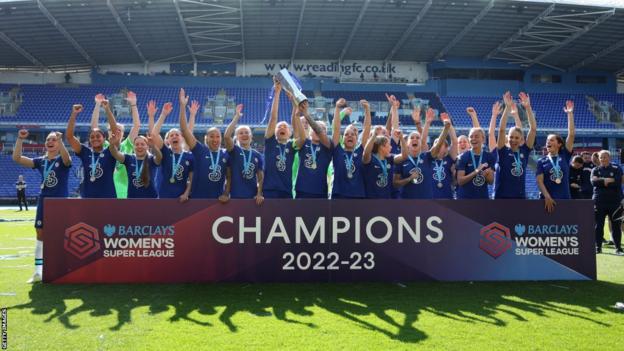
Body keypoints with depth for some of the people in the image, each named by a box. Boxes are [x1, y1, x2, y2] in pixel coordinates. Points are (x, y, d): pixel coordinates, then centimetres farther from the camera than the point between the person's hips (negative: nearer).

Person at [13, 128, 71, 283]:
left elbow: (67, 158, -31)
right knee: (41, 235, 6)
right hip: (43, 202, 5)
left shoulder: (63, 160, -4)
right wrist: (20, 140, -13)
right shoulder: (41, 161, 8)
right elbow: (17, 158, -1)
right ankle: (38, 272, 13)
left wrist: (60, 140, -45)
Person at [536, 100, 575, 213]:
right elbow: (539, 181, -5)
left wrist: (570, 114, -2)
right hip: (547, 200, -2)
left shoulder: (565, 156, 6)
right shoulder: (542, 161, 4)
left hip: (564, 199, 2)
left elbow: (571, 135, 0)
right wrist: (547, 197, -17)